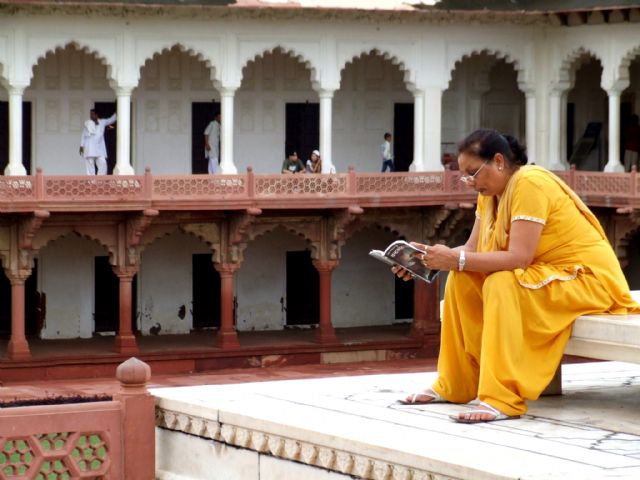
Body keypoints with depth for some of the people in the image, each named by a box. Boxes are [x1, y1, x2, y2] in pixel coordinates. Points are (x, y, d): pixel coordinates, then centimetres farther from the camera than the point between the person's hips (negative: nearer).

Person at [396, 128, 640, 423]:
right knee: (462, 280, -8)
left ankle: (502, 399, -36)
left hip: (590, 279, -9)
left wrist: (456, 260, -29)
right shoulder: (491, 192, 5)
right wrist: (430, 258, -14)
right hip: (546, 275, 9)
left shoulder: (529, 184, -22)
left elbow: (519, 258, -28)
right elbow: (472, 249, 1)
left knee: (502, 284, -32)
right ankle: (455, 386, -2)